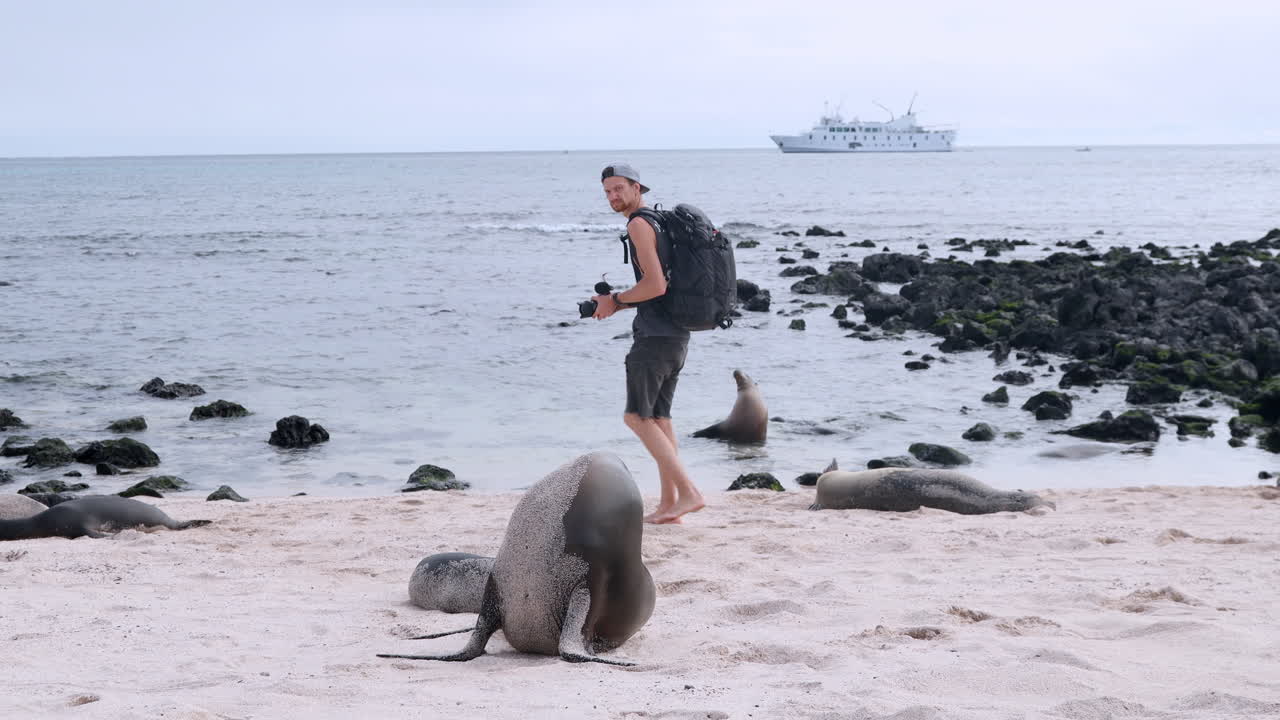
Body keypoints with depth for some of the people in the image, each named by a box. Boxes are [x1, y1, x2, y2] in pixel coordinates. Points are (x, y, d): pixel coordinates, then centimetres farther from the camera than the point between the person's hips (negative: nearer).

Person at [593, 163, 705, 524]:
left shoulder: (639, 225, -11)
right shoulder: (662, 223, 19)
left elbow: (655, 285, -21)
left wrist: (616, 300, -7)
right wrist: (617, 302, 17)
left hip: (655, 335, -10)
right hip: (676, 334, 10)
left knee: (637, 416, -8)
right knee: (659, 418, 12)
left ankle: (688, 492, -15)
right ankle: (669, 501, 11)